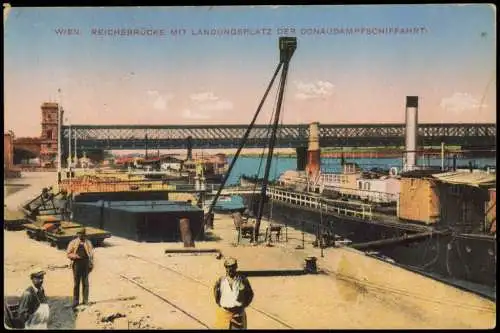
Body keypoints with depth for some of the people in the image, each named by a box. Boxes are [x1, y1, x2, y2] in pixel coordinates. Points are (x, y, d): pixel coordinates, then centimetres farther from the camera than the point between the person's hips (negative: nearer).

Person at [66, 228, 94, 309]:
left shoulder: (88, 243, 9)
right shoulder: (73, 243, 4)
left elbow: (91, 254, 9)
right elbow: (69, 254, 1)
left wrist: (91, 265, 1)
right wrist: (76, 256, -17)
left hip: (86, 264, 1)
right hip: (77, 264, -1)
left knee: (85, 283, 5)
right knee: (76, 283, 4)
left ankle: (85, 300, 11)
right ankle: (75, 301, 11)